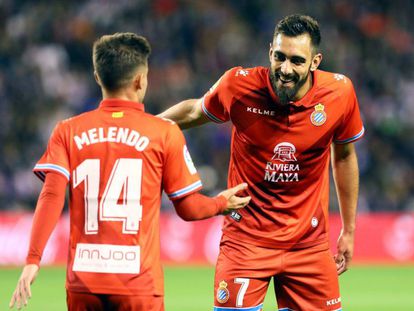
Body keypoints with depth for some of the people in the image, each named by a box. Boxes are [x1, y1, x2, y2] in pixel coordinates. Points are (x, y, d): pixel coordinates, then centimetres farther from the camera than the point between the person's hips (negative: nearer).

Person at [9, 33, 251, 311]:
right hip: (139, 282, -2)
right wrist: (221, 204, 25)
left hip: (83, 279, 3)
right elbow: (189, 208, 5)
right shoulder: (165, 133, 0)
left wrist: (33, 260, -9)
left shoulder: (68, 131, 5)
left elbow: (52, 196, -6)